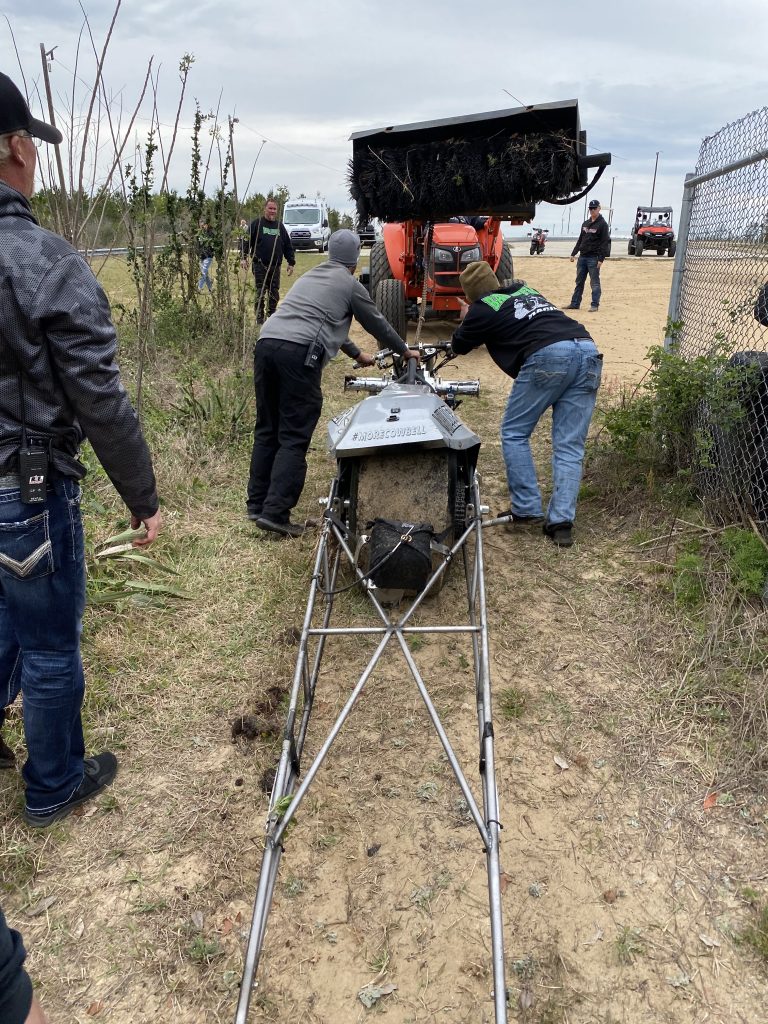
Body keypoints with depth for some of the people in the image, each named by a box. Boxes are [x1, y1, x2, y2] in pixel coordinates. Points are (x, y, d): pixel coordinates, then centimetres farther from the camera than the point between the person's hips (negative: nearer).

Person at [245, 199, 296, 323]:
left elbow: (288, 246, 16)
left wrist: (291, 263, 11)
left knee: (274, 294, 5)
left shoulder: (280, 226, 14)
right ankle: (259, 319, 2)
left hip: (276, 266, 4)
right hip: (260, 265, -4)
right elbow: (247, 241, -3)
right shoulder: (256, 224, 2)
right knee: (260, 293, -3)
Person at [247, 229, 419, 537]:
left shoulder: (309, 276, 31)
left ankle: (257, 503, 16)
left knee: (267, 430, 13)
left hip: (266, 343, 7)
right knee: (294, 438, -5)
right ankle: (275, 512, -9)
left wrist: (357, 354, 52)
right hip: (299, 353, -7)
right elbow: (377, 324, 20)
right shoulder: (350, 284, 10)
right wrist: (404, 351, 37)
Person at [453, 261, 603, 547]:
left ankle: (527, 511, 5)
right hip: (589, 351, 6)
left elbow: (459, 346, 29)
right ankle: (561, 522, -2)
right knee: (569, 446, 5)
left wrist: (465, 320, 48)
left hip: (548, 355, -6)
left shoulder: (483, 308, 14)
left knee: (514, 433, 9)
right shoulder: (528, 291, 32)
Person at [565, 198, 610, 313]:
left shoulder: (602, 224, -6)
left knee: (594, 282, -3)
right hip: (582, 256, 7)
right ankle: (575, 303, 15)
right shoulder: (585, 223, 15)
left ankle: (595, 305, 0)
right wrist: (574, 253, 13)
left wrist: (601, 259, -18)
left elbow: (605, 243, -11)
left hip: (593, 258, -7)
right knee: (579, 281, 10)